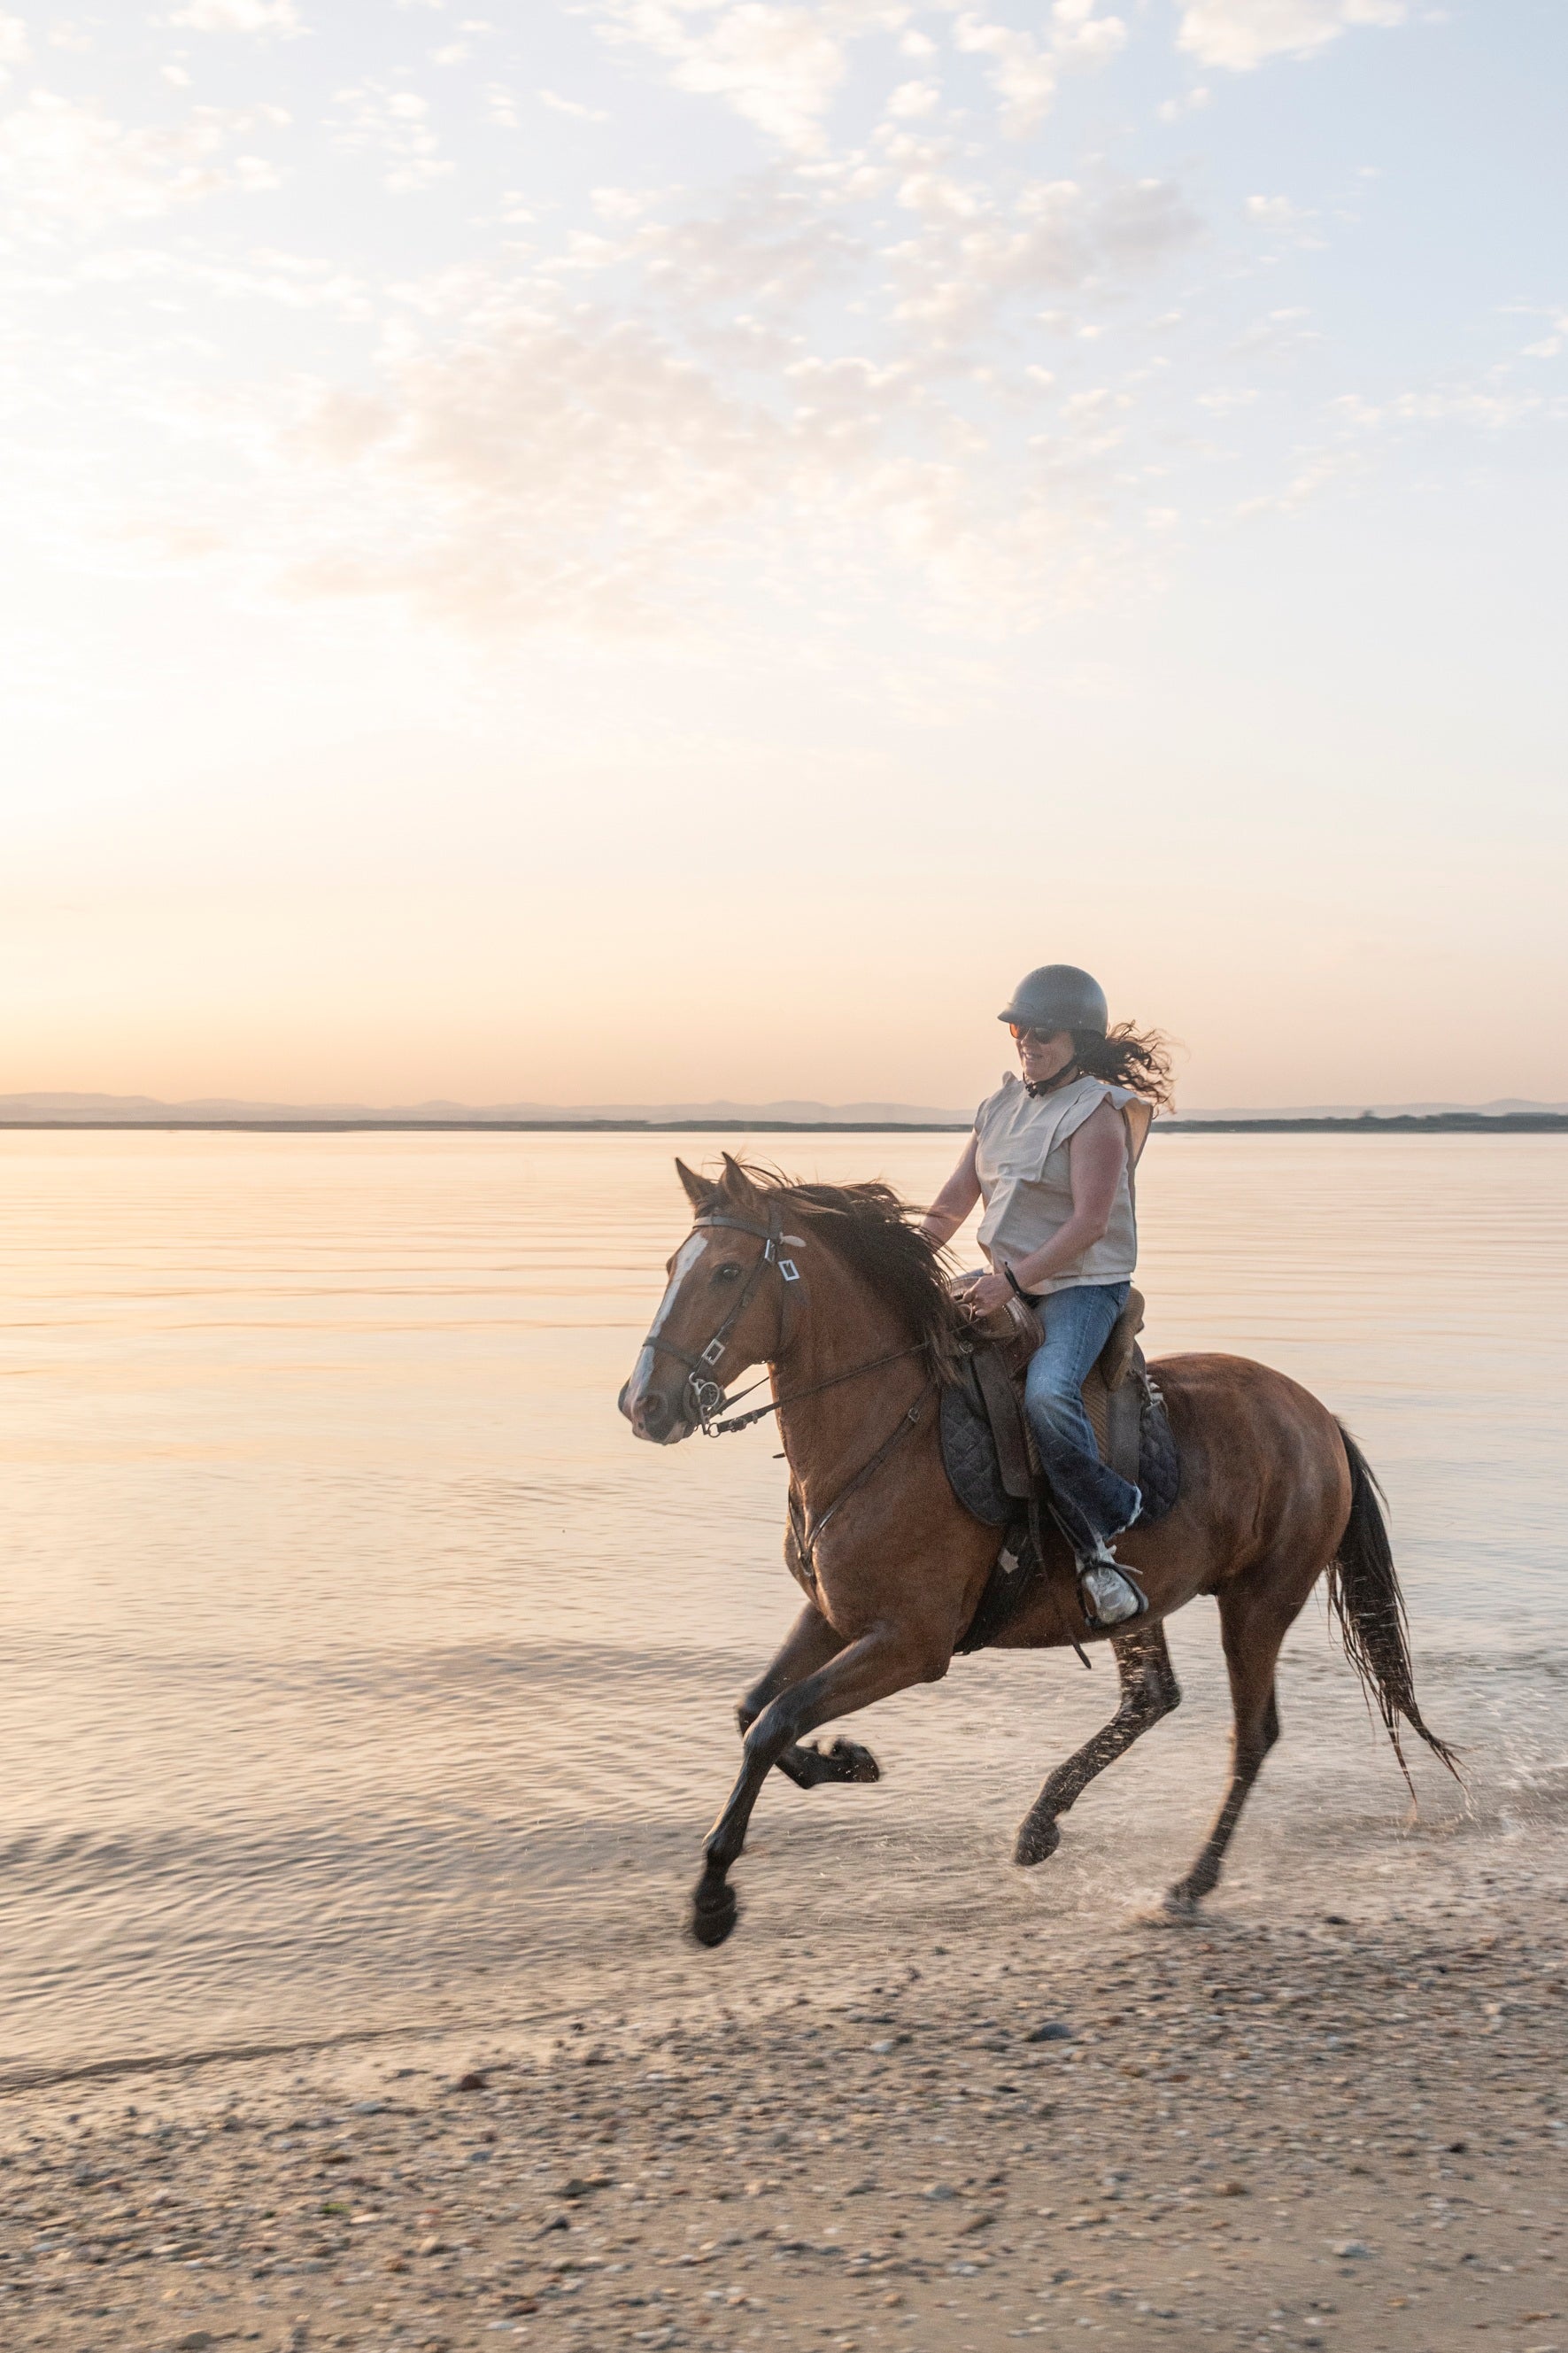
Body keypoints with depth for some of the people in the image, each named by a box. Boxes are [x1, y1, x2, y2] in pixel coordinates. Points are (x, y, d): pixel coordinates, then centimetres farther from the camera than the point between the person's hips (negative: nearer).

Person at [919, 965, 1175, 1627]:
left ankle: (1108, 1520, -15)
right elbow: (953, 1202, 13)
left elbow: (1089, 1223, -20)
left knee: (1047, 1393, -33)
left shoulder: (1097, 1114, -12)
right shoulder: (1001, 1106, 11)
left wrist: (1013, 1281, -26)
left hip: (1085, 1285, -9)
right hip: (1007, 1284, 9)